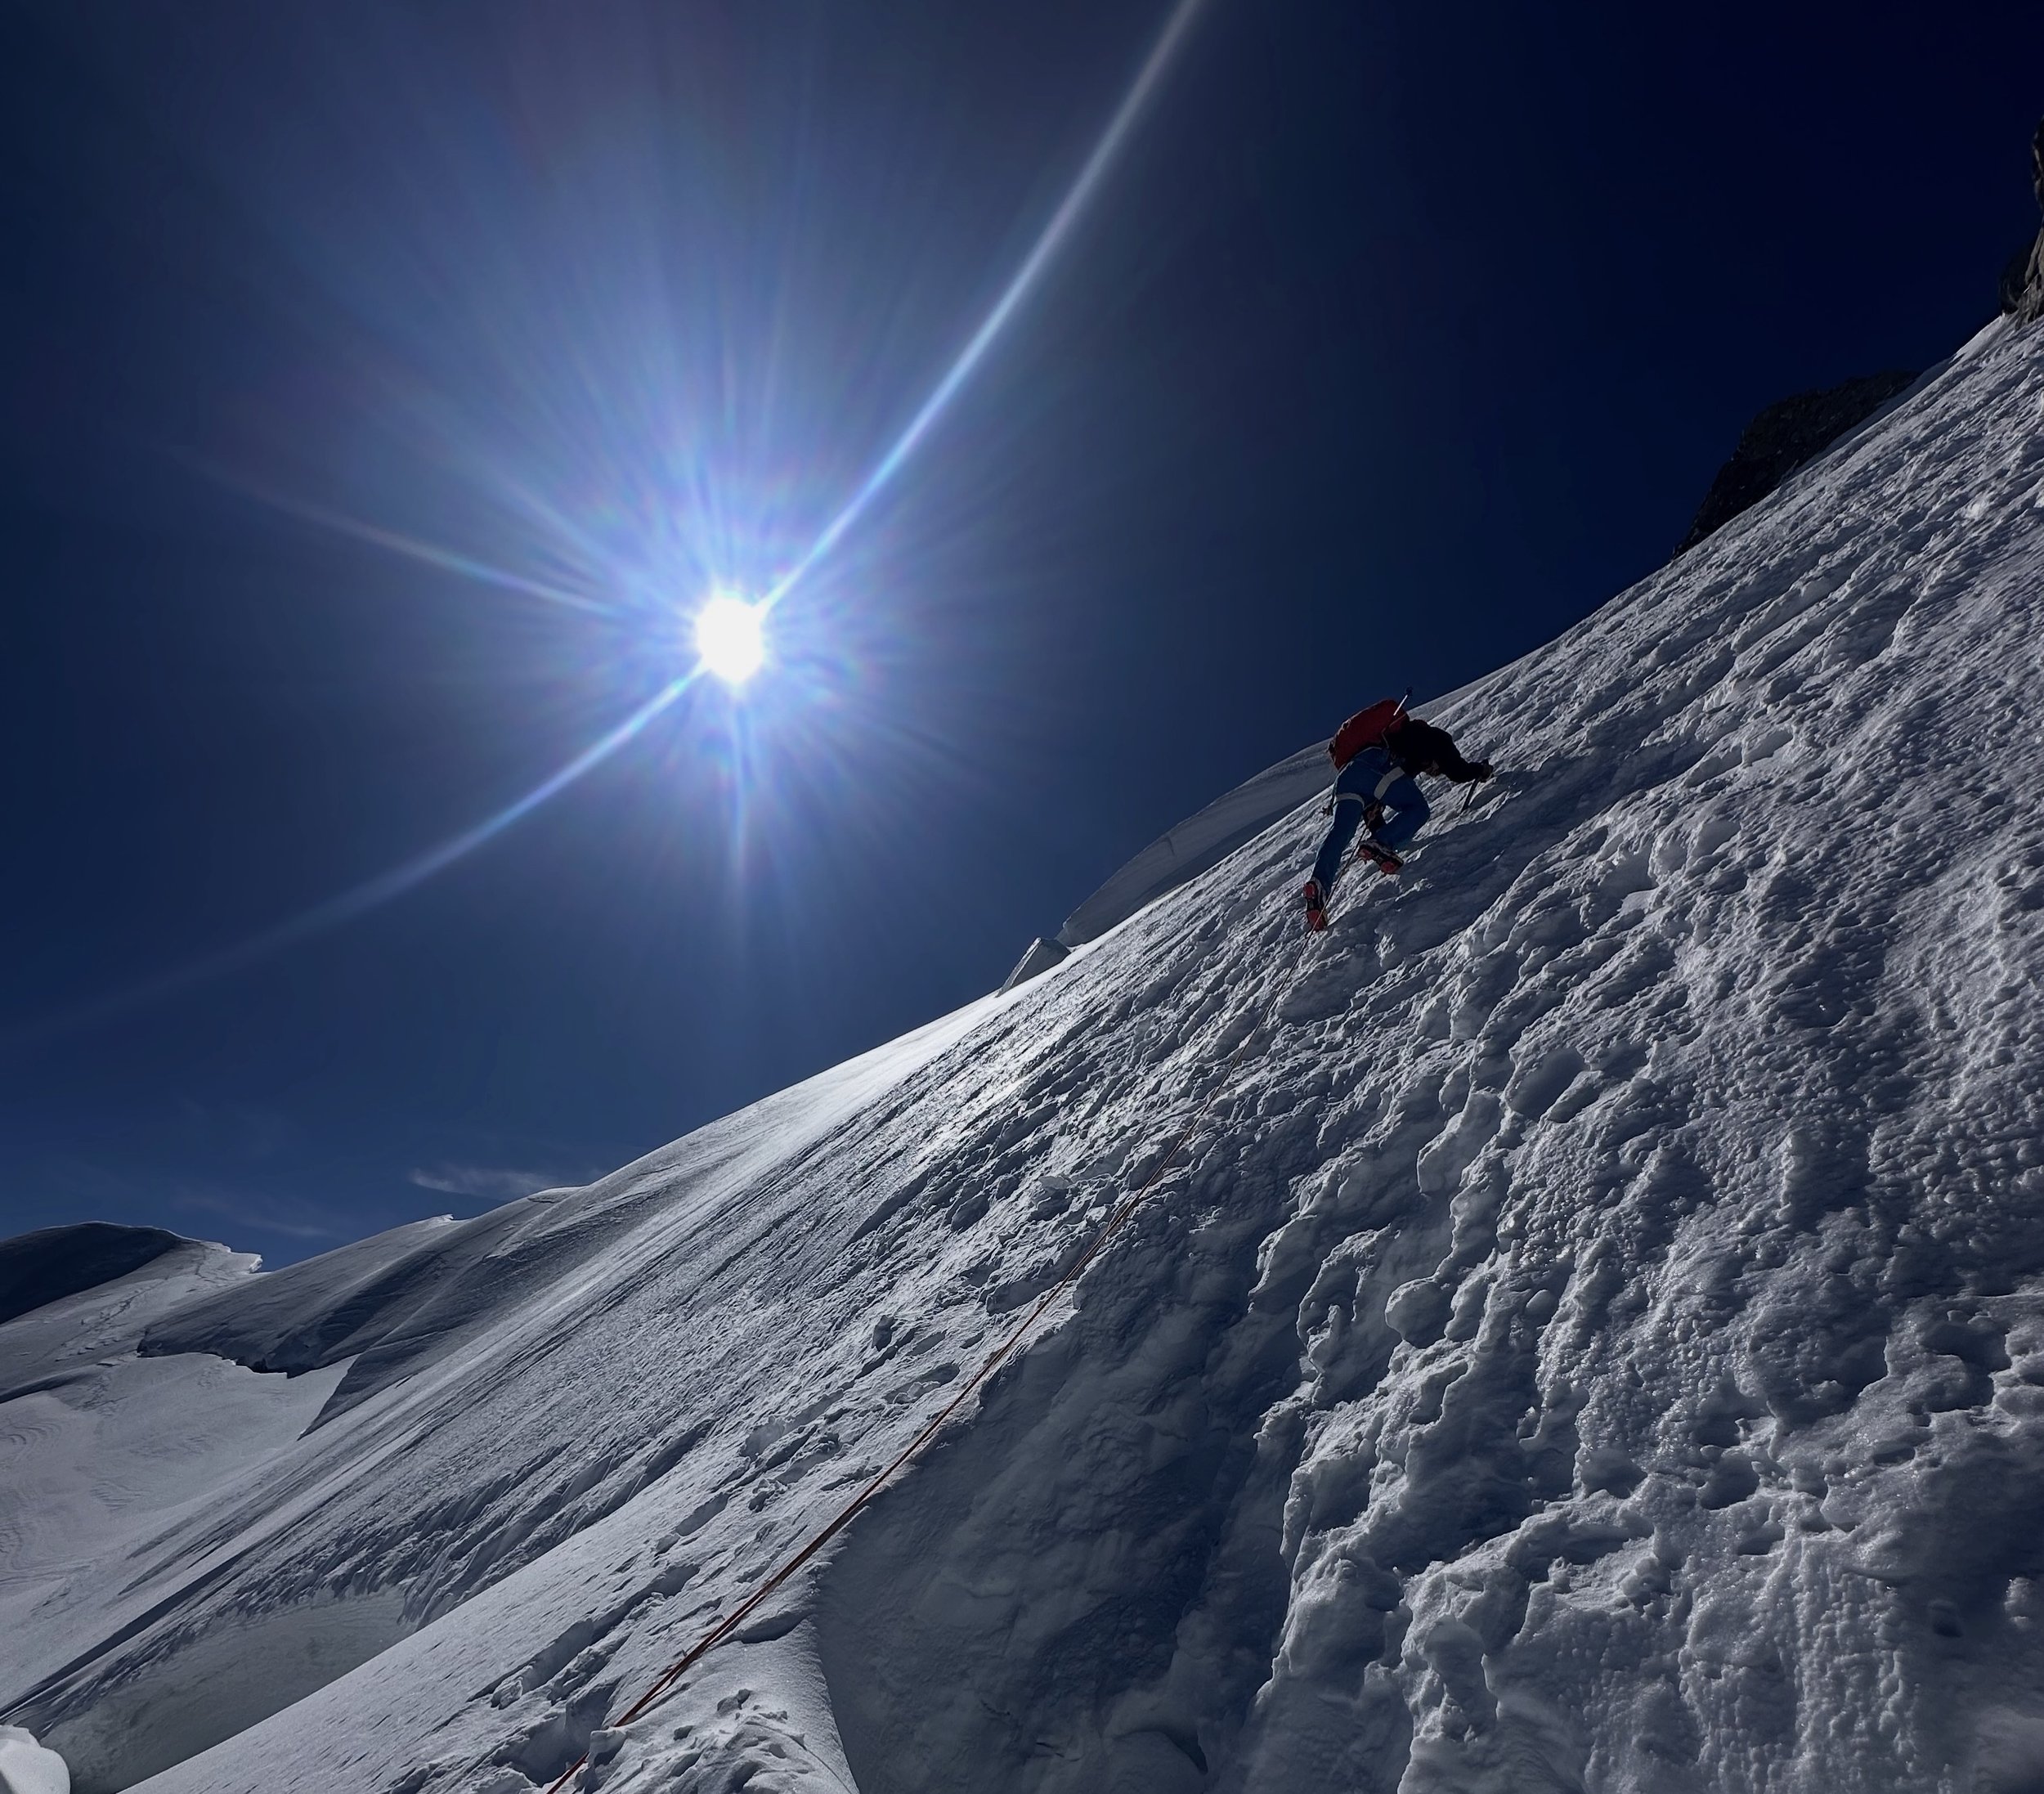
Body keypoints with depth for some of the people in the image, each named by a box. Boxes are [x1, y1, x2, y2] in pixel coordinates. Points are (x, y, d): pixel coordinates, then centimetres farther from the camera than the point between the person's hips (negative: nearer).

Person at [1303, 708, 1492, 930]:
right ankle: (1379, 846, -17)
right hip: (1376, 768, -7)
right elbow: (1458, 772, 17)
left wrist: (1377, 827, 41)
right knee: (1417, 809, 5)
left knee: (1342, 831, -3)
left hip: (1346, 774, 7)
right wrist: (1481, 769, 38)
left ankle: (1320, 884, -21)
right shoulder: (1434, 738, 25)